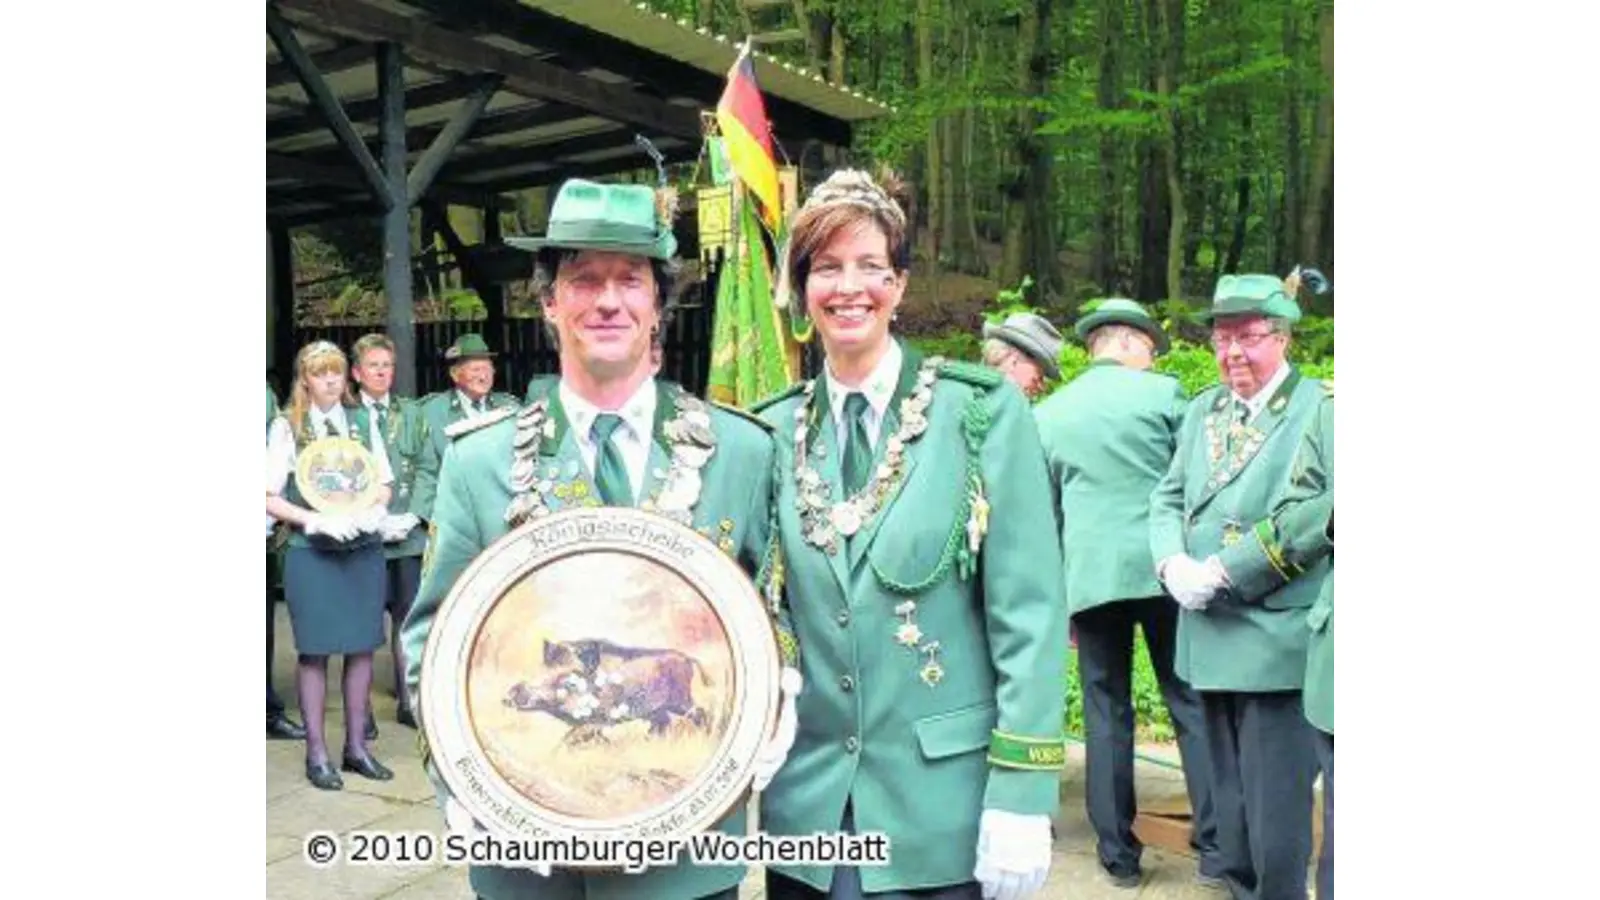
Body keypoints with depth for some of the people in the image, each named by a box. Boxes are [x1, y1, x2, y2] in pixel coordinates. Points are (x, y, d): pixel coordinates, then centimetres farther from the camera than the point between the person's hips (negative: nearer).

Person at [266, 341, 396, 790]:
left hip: (363, 548, 4)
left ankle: (356, 746, 17)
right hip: (311, 552, -3)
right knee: (315, 652, 1)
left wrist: (372, 510, -7)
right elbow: (270, 497, -4)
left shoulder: (361, 420, 9)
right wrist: (316, 520, -16)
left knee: (362, 647, 6)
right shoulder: (287, 427, -1)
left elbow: (385, 482, 13)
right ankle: (317, 753, 11)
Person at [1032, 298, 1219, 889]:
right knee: (1193, 706, 6)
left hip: (1089, 575, 2)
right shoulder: (1163, 392, 0)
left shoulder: (1046, 413, 8)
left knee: (1106, 715, 8)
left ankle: (1119, 855, 13)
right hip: (1163, 568, -2)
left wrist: (1055, 590, 20)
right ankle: (1215, 846, 9)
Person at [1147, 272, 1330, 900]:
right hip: (1210, 637, 6)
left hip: (1276, 640, -6)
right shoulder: (1202, 409, 14)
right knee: (1228, 794, 18)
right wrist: (1172, 563, -8)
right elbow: (1167, 497, 12)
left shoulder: (1317, 409, -8)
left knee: (1274, 802, -1)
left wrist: (1224, 574, -19)